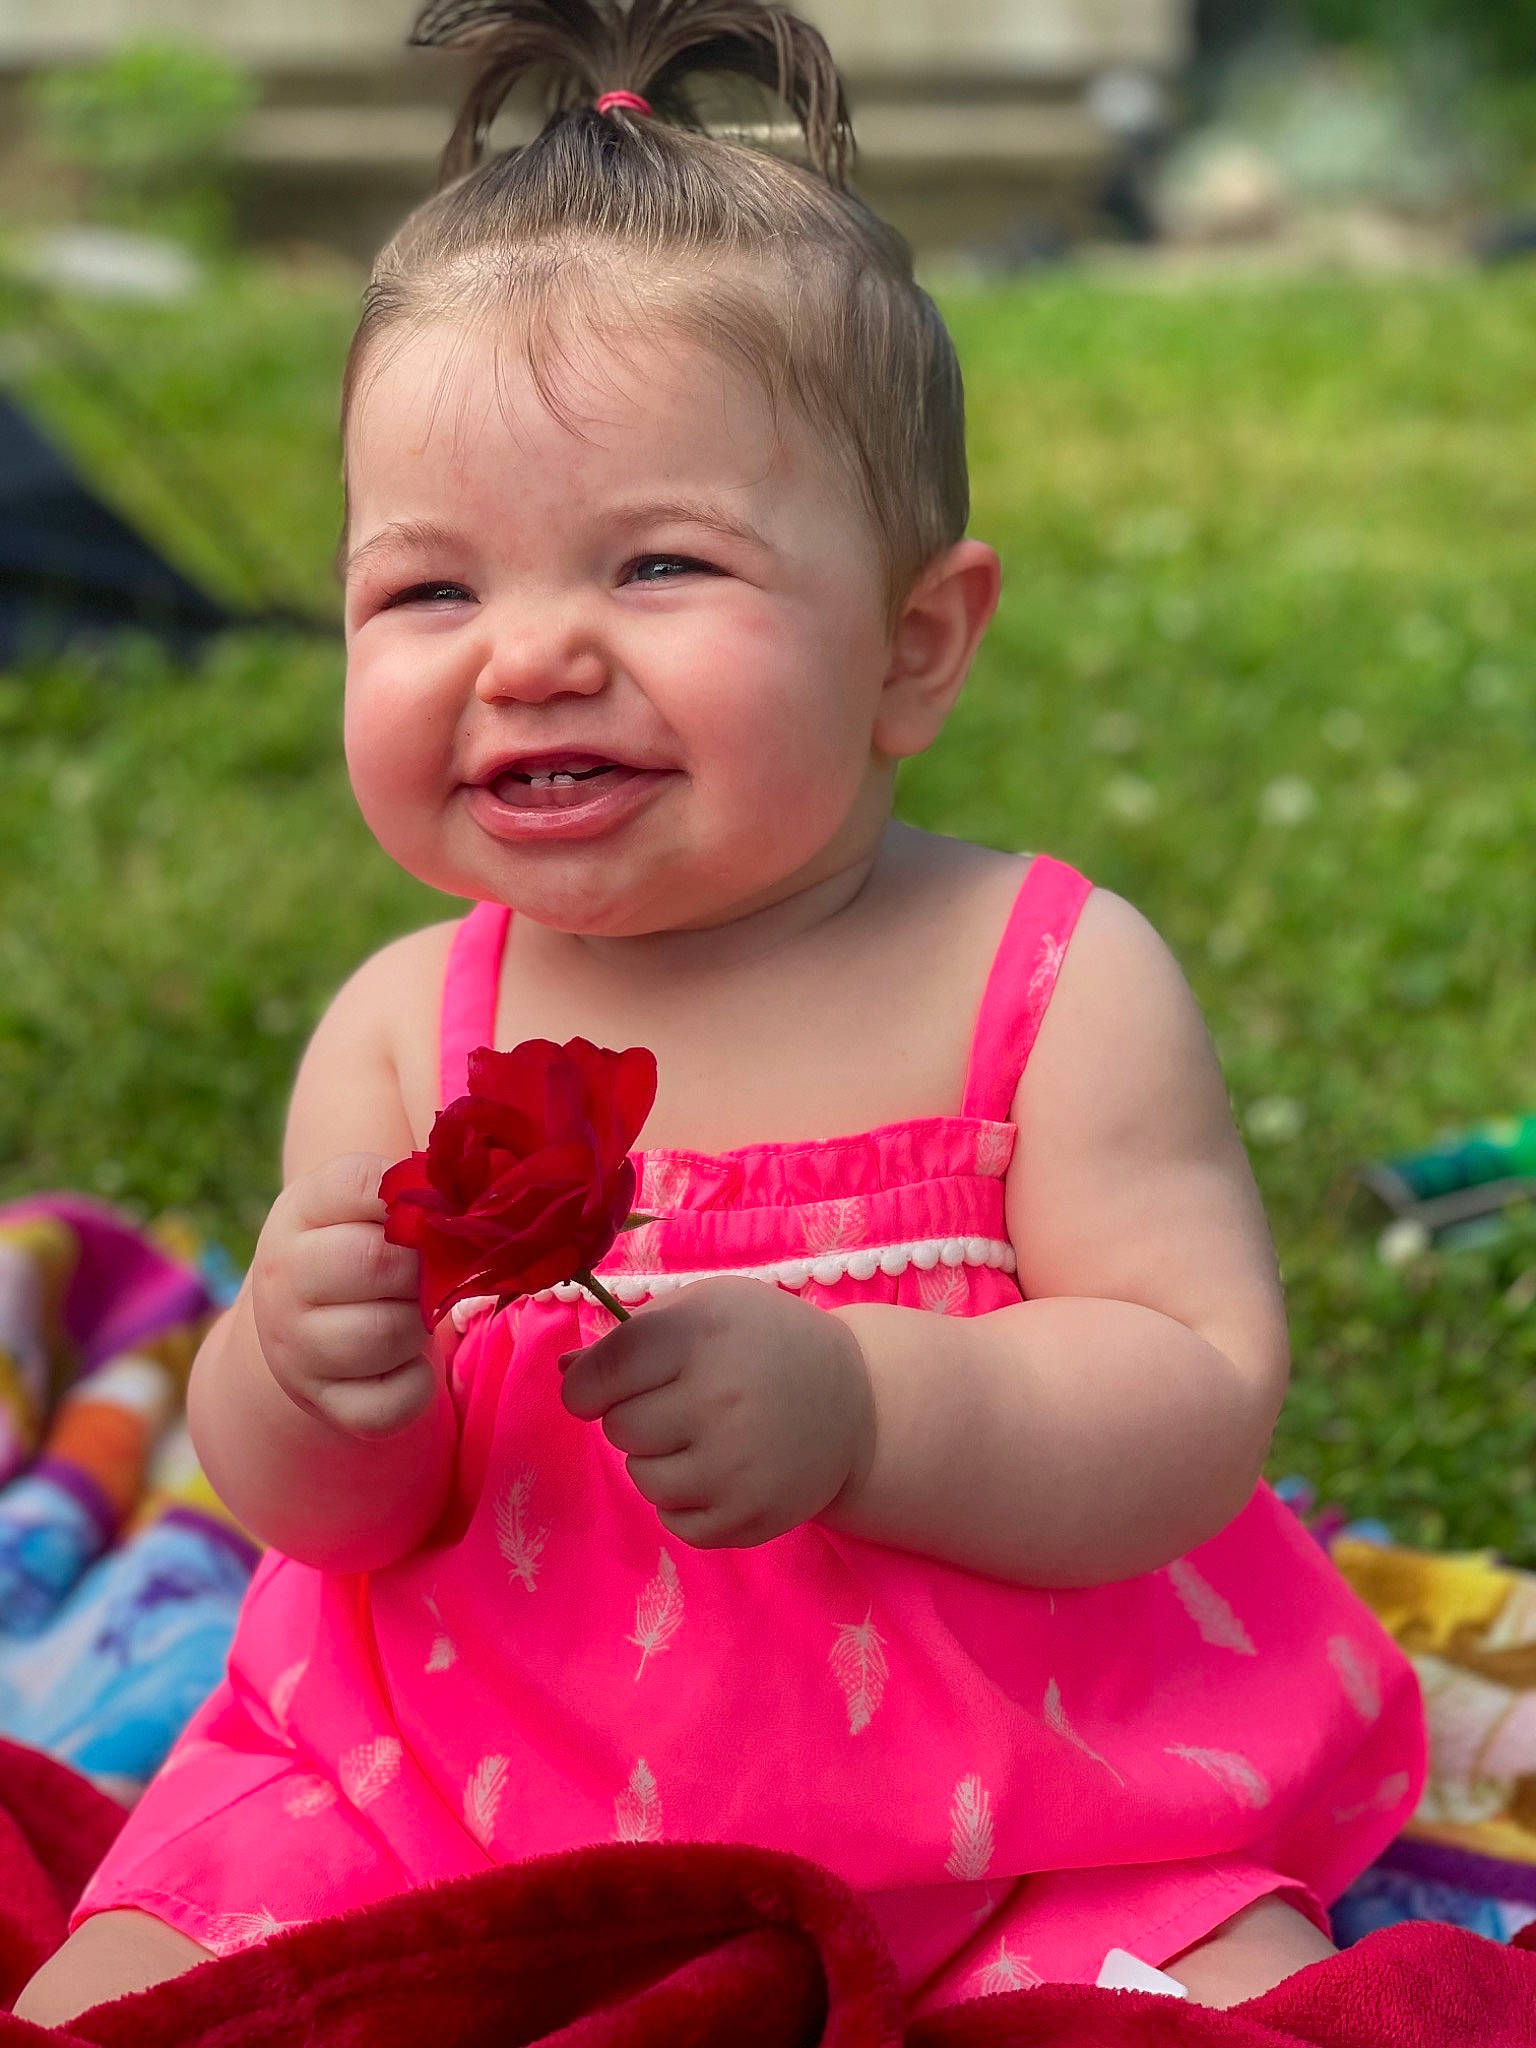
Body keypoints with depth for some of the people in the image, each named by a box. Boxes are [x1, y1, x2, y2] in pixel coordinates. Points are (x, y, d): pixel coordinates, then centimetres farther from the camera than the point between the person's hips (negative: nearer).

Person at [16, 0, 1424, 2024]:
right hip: (453, 1785, 2)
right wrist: (312, 1396, -25)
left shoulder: (1054, 978, -11)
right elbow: (320, 1509, -1)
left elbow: (1203, 1401, -16)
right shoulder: (406, 1027, -4)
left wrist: (856, 1403, -32)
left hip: (1017, 1823, -1)